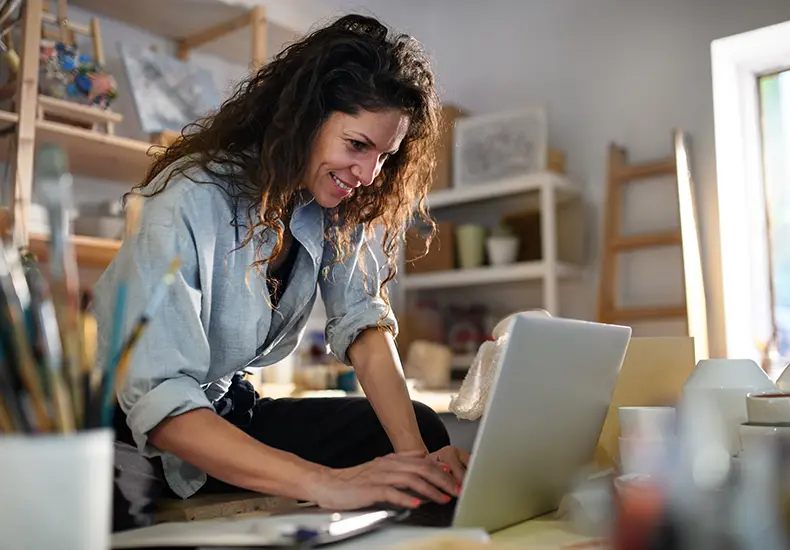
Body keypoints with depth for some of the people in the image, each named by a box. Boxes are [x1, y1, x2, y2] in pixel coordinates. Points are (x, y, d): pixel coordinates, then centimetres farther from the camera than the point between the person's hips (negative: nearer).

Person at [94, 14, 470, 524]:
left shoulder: (336, 204, -7)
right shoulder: (192, 203, -28)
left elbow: (365, 324, -12)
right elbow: (158, 401, -34)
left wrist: (416, 458, -27)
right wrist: (324, 483, -44)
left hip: (228, 409, 5)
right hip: (129, 431, -5)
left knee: (421, 426, -12)